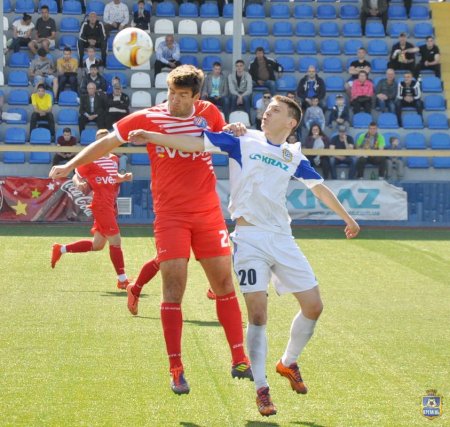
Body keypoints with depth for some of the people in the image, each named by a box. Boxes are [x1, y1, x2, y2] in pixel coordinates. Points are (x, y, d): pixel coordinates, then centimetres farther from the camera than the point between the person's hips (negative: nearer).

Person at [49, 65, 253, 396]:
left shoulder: (209, 114, 2)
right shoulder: (147, 118, -4)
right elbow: (108, 143, 6)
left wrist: (235, 132, -2)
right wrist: (70, 165, 3)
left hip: (209, 213, 3)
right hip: (170, 215, -3)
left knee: (224, 282, 4)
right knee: (174, 286, -9)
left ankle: (240, 361, 12)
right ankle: (176, 369, -2)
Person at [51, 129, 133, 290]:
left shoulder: (114, 159, 15)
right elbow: (76, 176, -1)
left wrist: (124, 177, 8)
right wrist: (79, 183, -24)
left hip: (111, 206, 9)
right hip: (101, 204, -9)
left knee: (97, 245, 15)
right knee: (115, 240, -9)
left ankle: (61, 249, 29)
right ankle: (122, 280, -1)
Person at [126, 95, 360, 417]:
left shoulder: (293, 156, 10)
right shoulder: (244, 141, 0)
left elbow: (319, 187, 24)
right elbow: (197, 143, -8)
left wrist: (346, 217, 35)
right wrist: (151, 137, -17)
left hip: (282, 239, 4)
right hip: (250, 239, -4)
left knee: (313, 306, 3)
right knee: (258, 315, -11)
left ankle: (289, 363, 28)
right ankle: (261, 390, -1)